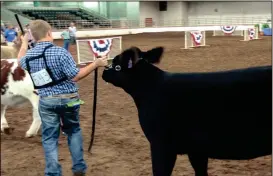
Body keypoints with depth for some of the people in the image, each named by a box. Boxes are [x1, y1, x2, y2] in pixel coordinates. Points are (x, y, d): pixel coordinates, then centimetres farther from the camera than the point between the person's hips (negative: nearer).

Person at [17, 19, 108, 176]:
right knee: (74, 131, 19)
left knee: (49, 138, 10)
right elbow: (75, 76, -20)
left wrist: (24, 44, 40)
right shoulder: (60, 52, -18)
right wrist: (96, 64, -14)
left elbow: (20, 62, 25)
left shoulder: (29, 55, -1)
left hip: (46, 101, 2)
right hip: (68, 99, -2)